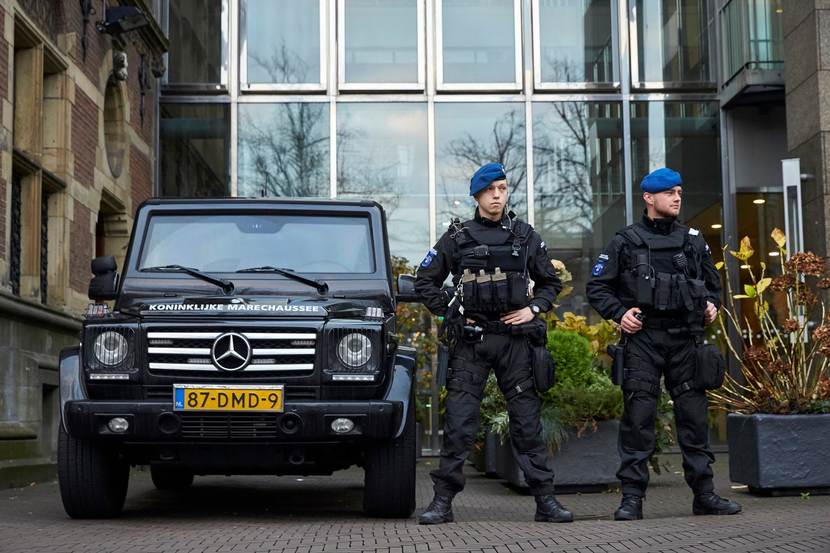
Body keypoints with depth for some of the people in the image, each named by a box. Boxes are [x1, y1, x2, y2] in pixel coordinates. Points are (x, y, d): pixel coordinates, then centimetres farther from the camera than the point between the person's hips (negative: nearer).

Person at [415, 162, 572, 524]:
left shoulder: (525, 236, 9)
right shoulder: (457, 237, 5)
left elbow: (550, 282, 18)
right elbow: (425, 281, 10)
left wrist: (533, 309, 2)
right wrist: (448, 313, 1)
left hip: (514, 337, 1)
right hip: (469, 341, -1)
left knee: (527, 421, 3)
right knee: (458, 423, -4)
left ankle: (545, 501, 7)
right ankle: (443, 501, 2)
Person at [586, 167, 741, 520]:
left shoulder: (693, 242, 14)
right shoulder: (626, 242, 4)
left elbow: (713, 283, 26)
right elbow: (597, 287, 7)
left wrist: (712, 304, 6)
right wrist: (619, 313, -7)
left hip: (686, 340, 3)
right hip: (642, 338, -3)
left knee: (694, 415, 4)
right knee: (638, 416, -5)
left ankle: (704, 494, 12)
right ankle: (632, 497, 0)